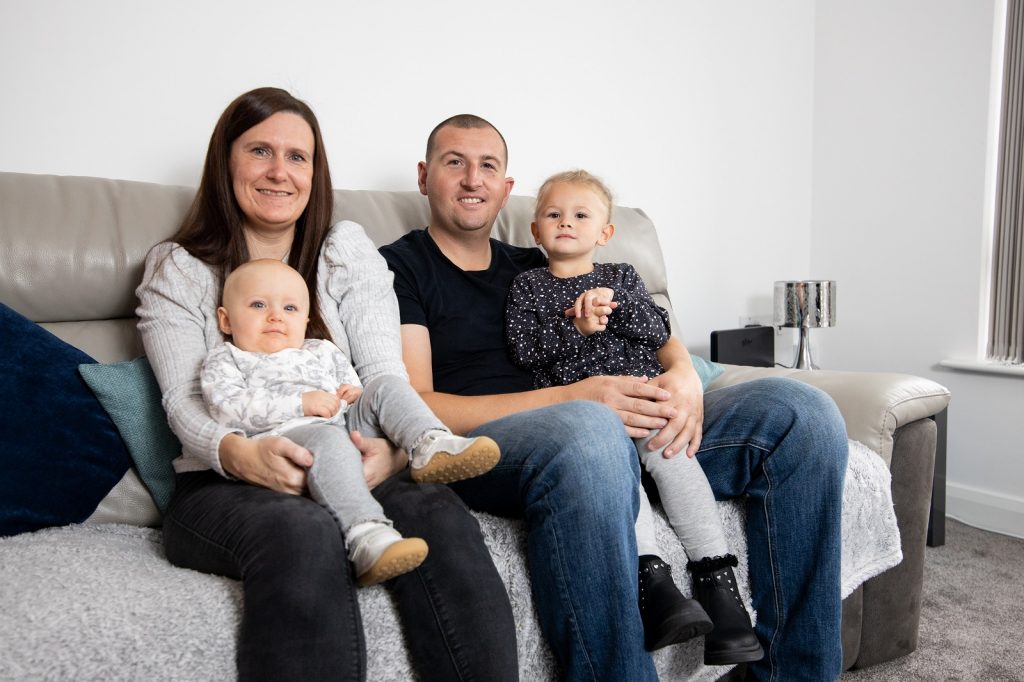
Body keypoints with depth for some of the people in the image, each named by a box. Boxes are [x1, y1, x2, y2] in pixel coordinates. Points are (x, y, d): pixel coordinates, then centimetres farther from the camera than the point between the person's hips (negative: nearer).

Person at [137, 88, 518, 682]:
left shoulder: (348, 249, 14)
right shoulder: (177, 269, 11)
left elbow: (385, 371, 2)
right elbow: (186, 403, -3)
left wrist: (393, 445, -22)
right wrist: (242, 454, -27)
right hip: (223, 484, -1)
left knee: (438, 514, -30)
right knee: (303, 532, -37)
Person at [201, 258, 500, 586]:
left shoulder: (322, 352, 34)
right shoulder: (226, 359, 18)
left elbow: (353, 386, 31)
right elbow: (227, 408, -3)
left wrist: (356, 396, 3)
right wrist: (301, 403, -11)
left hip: (347, 429, 6)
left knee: (386, 386, -8)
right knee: (329, 439, -36)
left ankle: (431, 445, -34)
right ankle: (366, 536, -52)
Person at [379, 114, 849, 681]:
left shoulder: (534, 268, 26)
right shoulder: (396, 267, 8)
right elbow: (413, 408, -7)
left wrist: (683, 376, -3)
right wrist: (573, 398, -17)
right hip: (480, 444, -6)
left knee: (801, 412, -6)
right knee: (587, 432, -41)